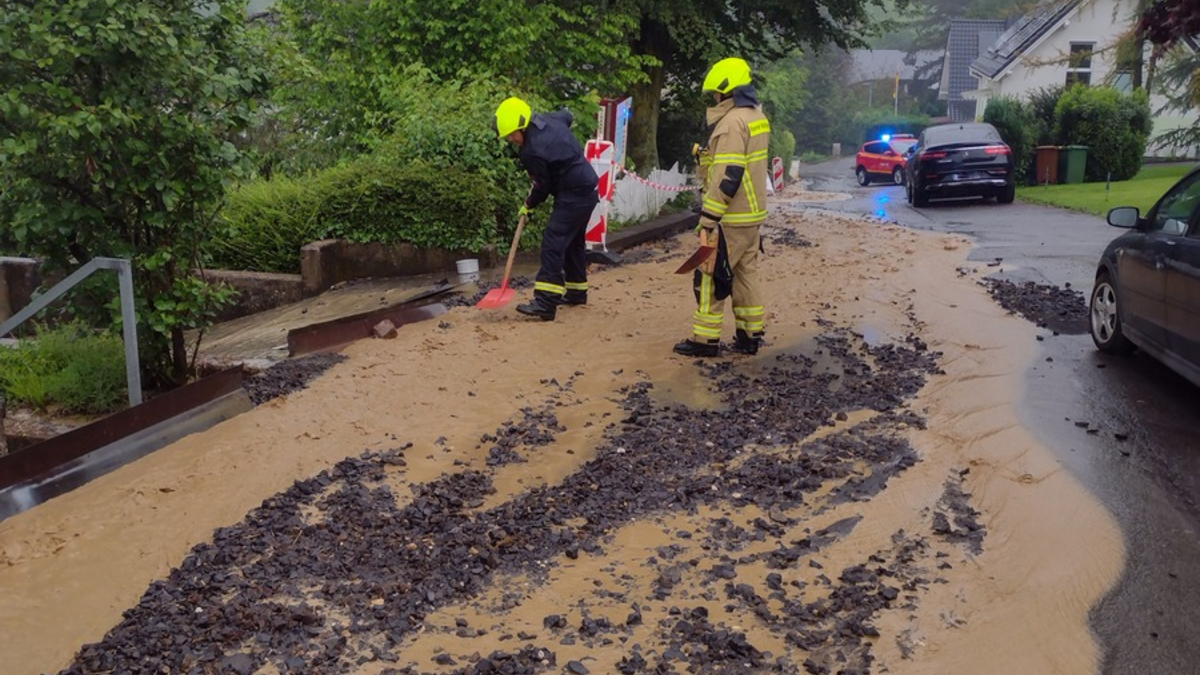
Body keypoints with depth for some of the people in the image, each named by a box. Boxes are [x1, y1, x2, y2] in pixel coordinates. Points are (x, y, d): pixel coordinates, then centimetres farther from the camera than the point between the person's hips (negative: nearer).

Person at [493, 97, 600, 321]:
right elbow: (567, 115, 26)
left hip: (574, 196, -10)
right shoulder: (548, 119, 3)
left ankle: (545, 303, -23)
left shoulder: (531, 151, -22)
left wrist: (528, 205, 7)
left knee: (553, 242, -16)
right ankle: (577, 292, 33)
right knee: (573, 241, 21)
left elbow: (543, 187, -11)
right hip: (587, 189, 10)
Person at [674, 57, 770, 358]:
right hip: (752, 215, 9)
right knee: (746, 274, 13)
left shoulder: (732, 122, -17)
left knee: (710, 276, -2)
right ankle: (750, 335, 18)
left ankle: (705, 339, 3)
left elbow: (726, 177, -23)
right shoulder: (757, 117, 13)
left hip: (731, 219, -9)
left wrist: (708, 221, -21)